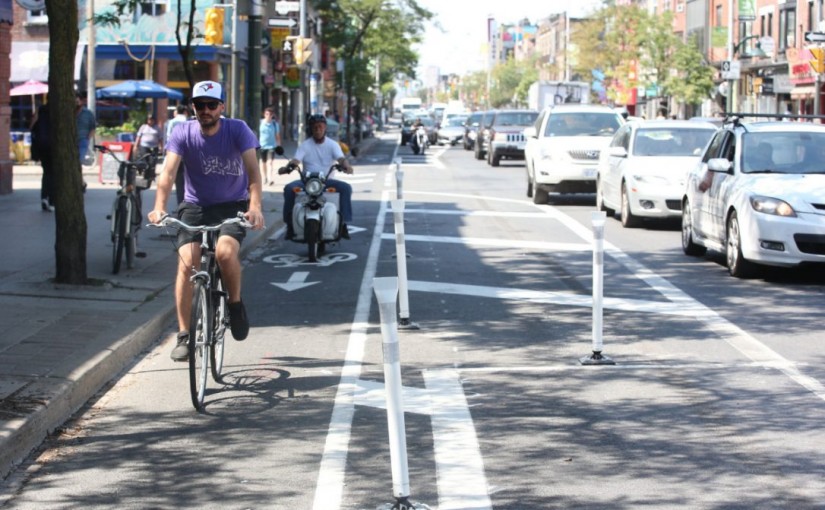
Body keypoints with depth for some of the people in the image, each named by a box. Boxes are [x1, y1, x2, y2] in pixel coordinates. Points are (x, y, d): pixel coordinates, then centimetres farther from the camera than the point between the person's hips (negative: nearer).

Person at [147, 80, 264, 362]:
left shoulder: (238, 130, -12)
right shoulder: (183, 133, -9)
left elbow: (253, 169, -23)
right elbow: (168, 172, -21)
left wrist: (255, 206, -40)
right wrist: (159, 207, -39)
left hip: (232, 206, -2)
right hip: (194, 207, 2)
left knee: (226, 251, -30)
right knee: (186, 263, -18)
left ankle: (236, 304, -2)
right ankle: (184, 336, -11)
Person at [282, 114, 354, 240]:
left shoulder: (332, 144, 5)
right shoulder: (305, 145, 4)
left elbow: (341, 158, -11)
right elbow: (295, 160, -10)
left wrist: (346, 165, -37)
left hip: (327, 180, 0)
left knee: (346, 188, -28)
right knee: (289, 188, -28)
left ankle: (344, 223, -23)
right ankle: (290, 224, -22)